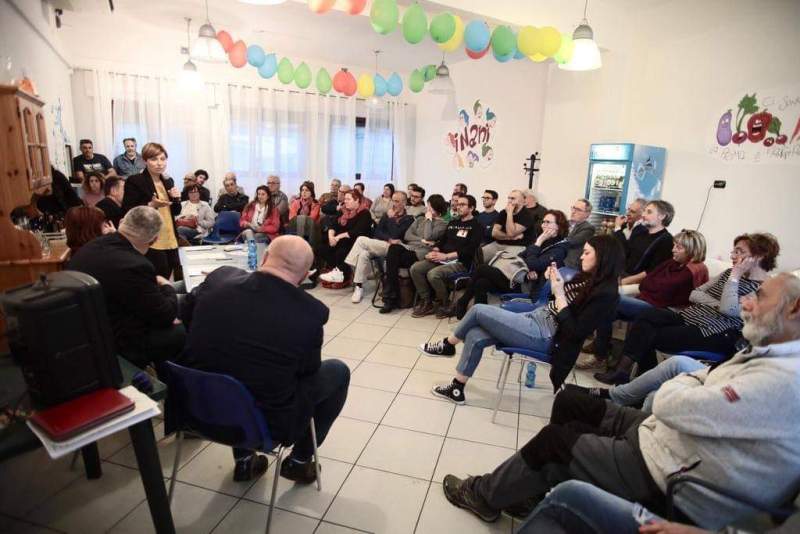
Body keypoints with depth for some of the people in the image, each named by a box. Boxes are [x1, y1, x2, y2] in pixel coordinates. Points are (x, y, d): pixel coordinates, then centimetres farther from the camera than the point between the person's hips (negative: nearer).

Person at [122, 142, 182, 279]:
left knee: (166, 280, 10)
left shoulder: (168, 181, 13)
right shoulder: (134, 181, -7)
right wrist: (151, 205, -23)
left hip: (170, 241, 7)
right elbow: (127, 212, -11)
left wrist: (176, 199, -1)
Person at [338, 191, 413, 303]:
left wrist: (391, 218, -3)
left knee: (362, 240, -23)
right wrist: (389, 239, -8)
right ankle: (359, 287, -21)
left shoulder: (408, 218, 2)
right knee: (363, 254, -28)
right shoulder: (387, 215, 20)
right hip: (379, 245, 6)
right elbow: (377, 232, 11)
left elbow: (396, 235, -12)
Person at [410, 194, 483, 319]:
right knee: (415, 268, -15)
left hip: (460, 262, -7)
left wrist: (446, 256, -19)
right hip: (442, 259, 7)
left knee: (433, 274, -32)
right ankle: (426, 302, -3)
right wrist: (434, 251, -4)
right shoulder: (452, 223, 23)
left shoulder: (476, 226, 0)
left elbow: (470, 249, -12)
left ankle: (443, 304, -5)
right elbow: (442, 240, 20)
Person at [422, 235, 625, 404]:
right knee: (475, 337, -2)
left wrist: (559, 294, -23)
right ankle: (457, 389, 11)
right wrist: (555, 281, -1)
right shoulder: (590, 279, 11)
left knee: (478, 311, -8)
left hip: (544, 335, -9)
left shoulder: (605, 293, -17)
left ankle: (447, 345, 17)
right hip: (538, 318, 9)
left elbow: (575, 332, -22)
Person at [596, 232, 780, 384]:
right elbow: (695, 294, 10)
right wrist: (717, 304, -8)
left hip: (715, 336, -7)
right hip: (689, 317, 7)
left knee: (649, 337, -18)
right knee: (647, 315, -18)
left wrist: (735, 276, -16)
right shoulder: (730, 273, 16)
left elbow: (728, 309, -22)